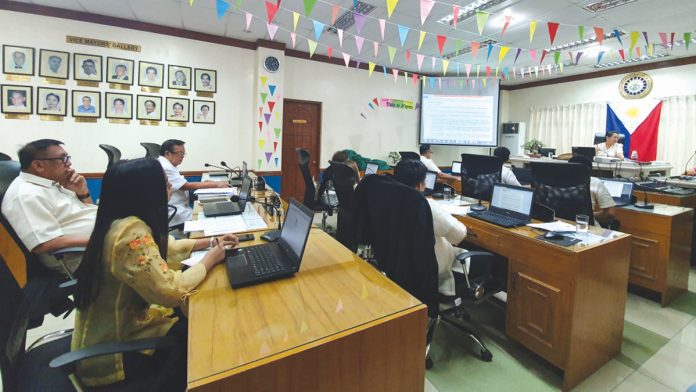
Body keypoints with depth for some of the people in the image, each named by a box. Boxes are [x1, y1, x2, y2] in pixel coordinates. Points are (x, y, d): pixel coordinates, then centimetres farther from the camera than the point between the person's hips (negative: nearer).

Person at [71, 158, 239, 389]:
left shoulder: (124, 222, -3)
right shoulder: (130, 233, -33)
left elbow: (166, 249, 11)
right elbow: (171, 292, -34)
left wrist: (210, 242, 4)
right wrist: (210, 260, -19)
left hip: (118, 324, 8)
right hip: (109, 351, -8)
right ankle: (177, 383, 29)